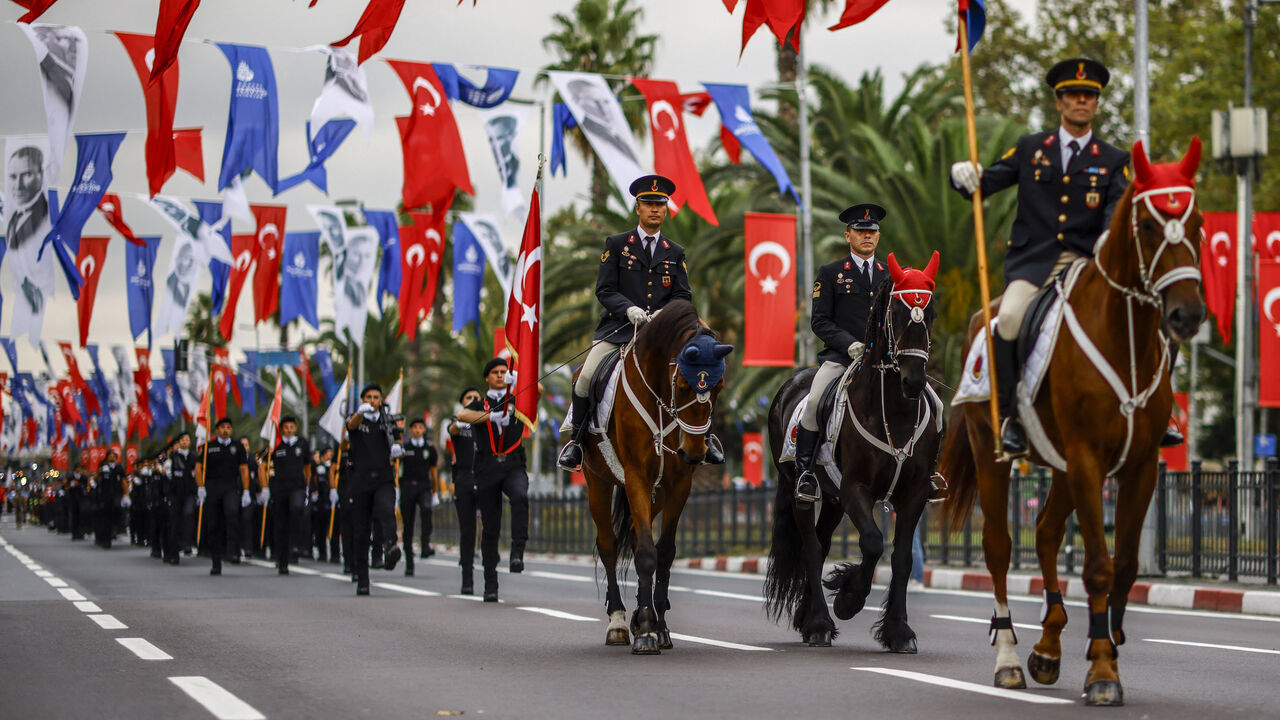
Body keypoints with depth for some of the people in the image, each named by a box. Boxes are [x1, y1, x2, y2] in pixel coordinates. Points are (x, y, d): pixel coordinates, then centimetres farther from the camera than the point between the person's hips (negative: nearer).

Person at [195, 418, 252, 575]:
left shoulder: (238, 447, 11)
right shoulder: (208, 447, 10)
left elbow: (244, 470, 9)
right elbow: (198, 468, 6)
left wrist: (246, 491, 1)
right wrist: (201, 487, -8)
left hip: (231, 487, -1)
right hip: (212, 489, 1)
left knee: (232, 511, -31)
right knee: (213, 526, 1)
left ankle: (234, 552, -32)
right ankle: (216, 564, 8)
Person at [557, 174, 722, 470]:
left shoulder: (675, 253, 15)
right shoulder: (616, 244, 8)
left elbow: (683, 296, 8)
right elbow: (604, 290, 0)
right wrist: (629, 309, -19)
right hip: (618, 329, -2)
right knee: (586, 377, -22)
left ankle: (705, 438, 3)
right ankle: (576, 440, -2)